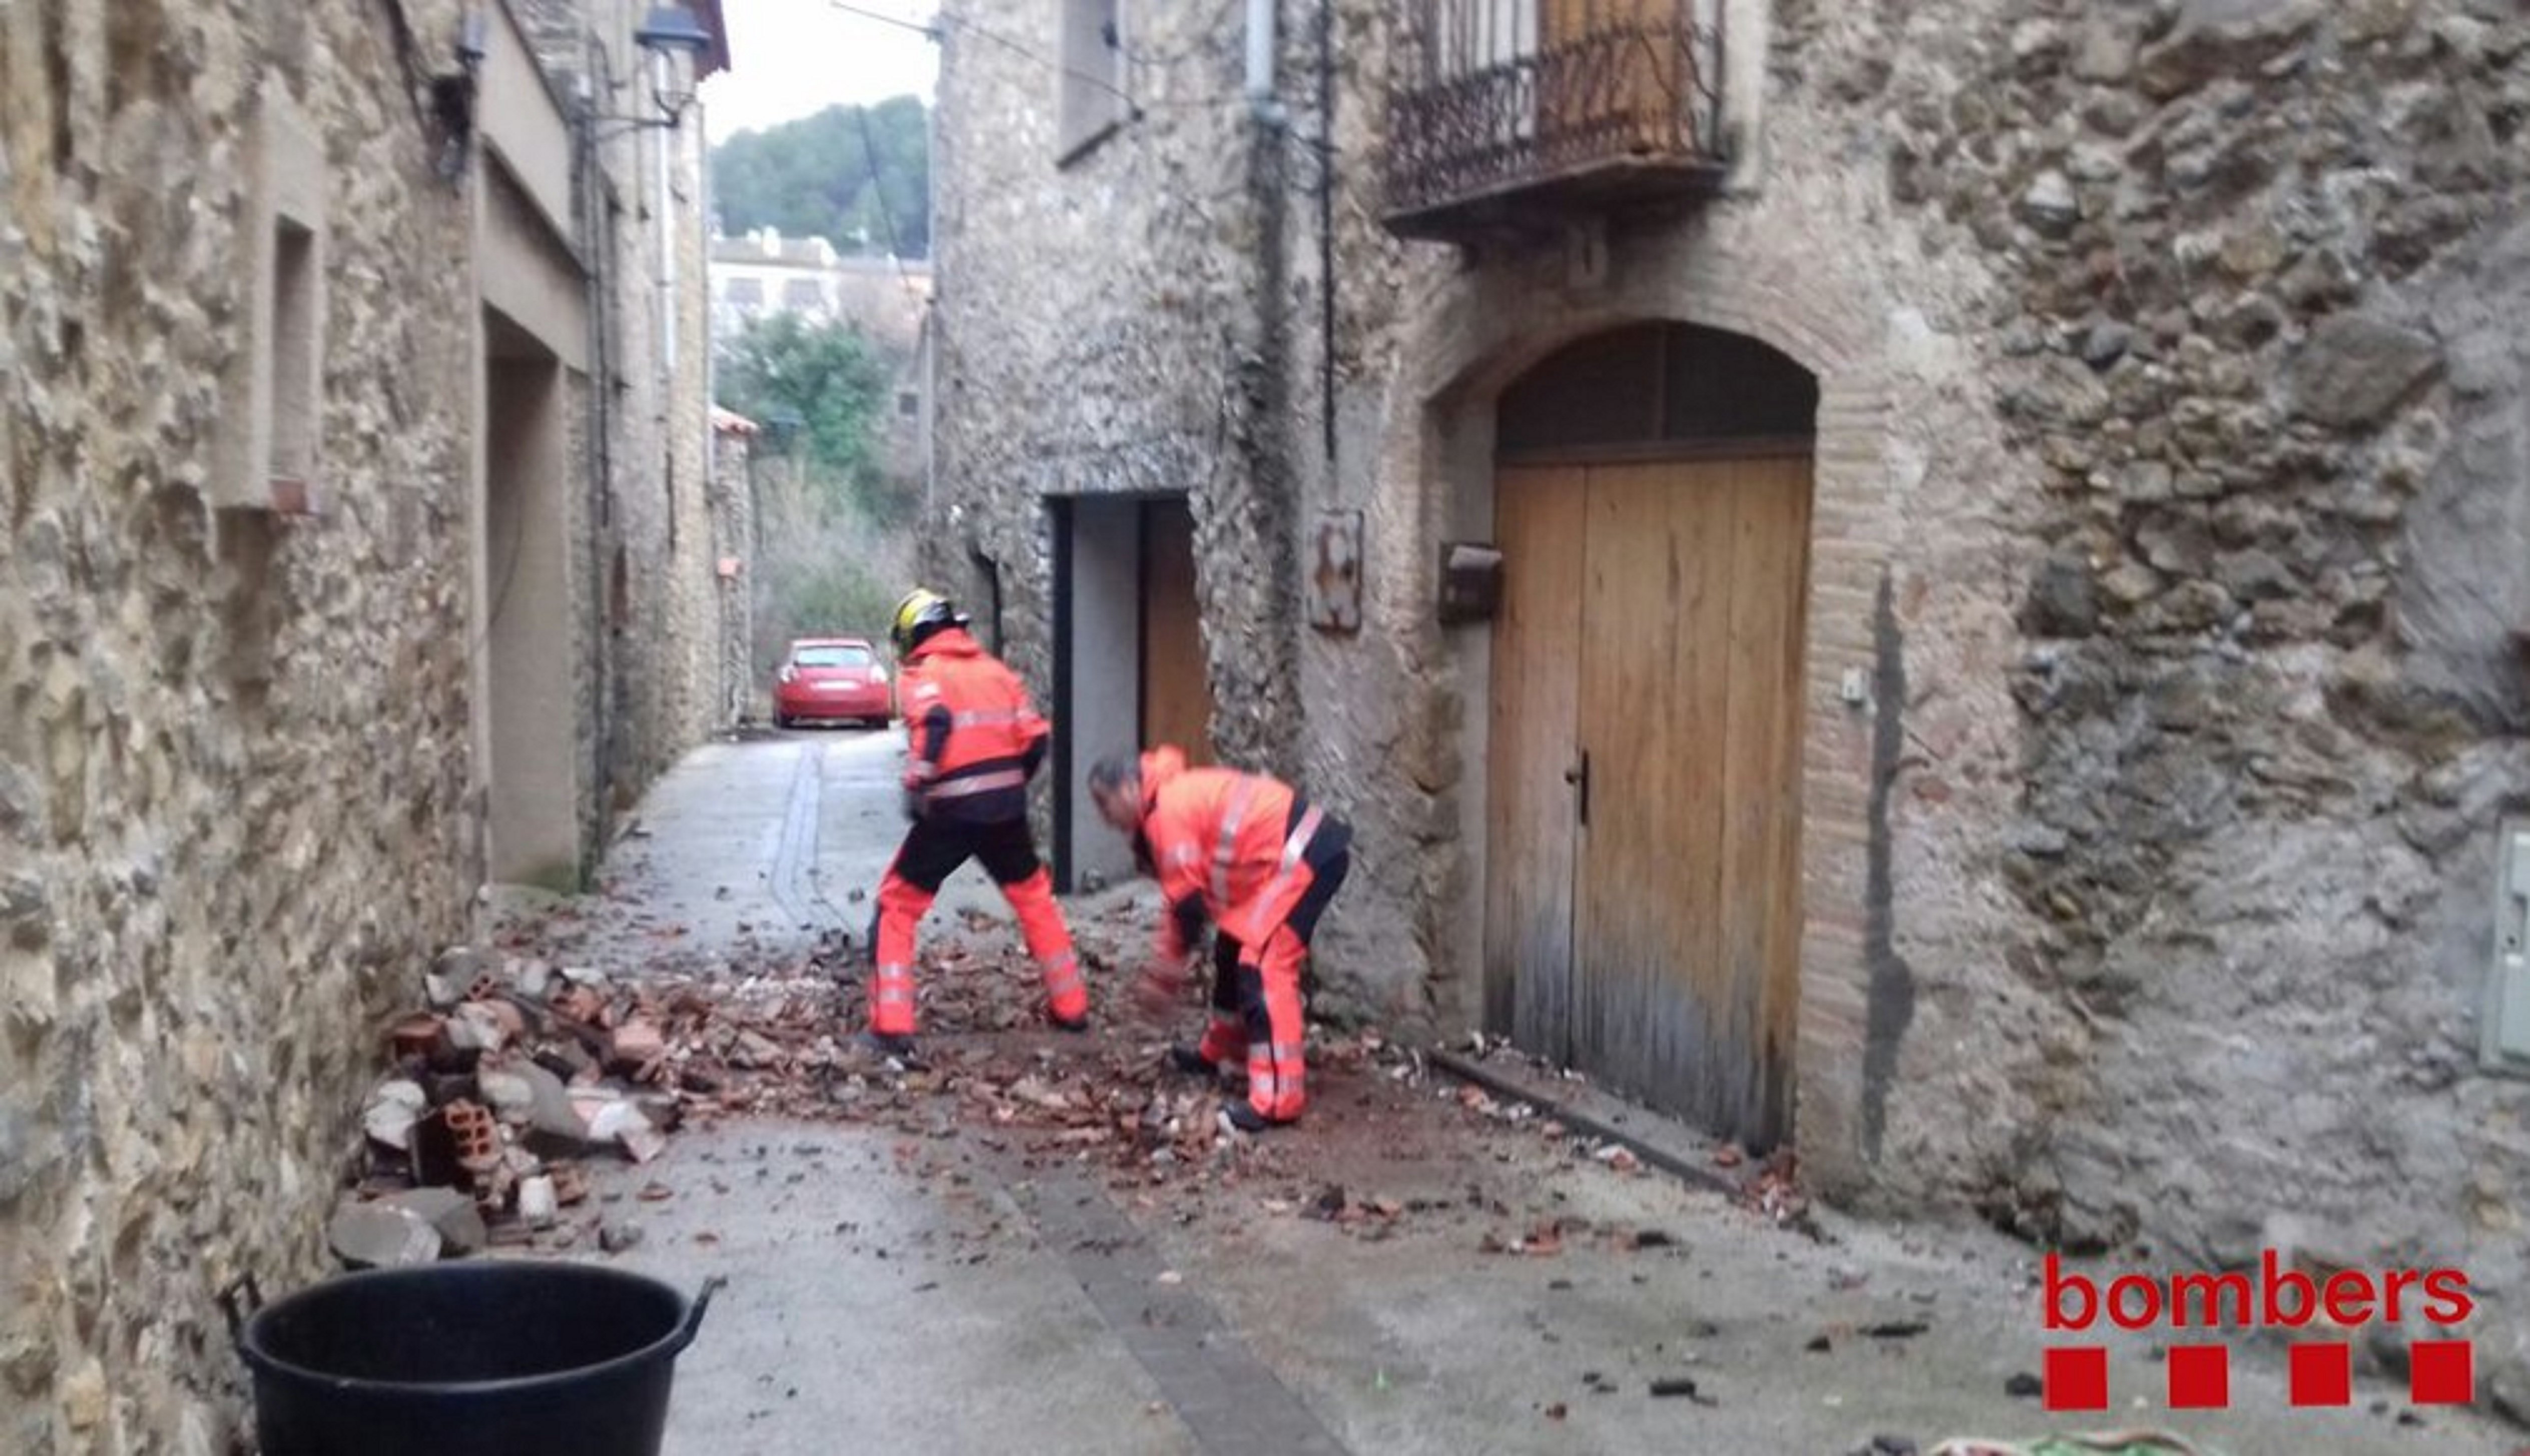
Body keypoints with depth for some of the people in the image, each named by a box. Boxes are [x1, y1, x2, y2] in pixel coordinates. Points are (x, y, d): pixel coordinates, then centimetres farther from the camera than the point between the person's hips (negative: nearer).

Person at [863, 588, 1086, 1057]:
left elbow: (935, 723, -22)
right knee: (1036, 900, 24)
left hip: (951, 812, -5)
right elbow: (1035, 740, 9)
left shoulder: (920, 672, 0)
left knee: (898, 907, 8)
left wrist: (917, 785, -18)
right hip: (1005, 808, 5)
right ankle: (1071, 1008, 27)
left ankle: (892, 1029, 1)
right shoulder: (996, 669, 15)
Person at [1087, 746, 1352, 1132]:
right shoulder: (1178, 798, 16)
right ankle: (1217, 1053, 41)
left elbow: (1188, 901, -14)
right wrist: (1165, 970, 19)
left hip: (1306, 855, -11)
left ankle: (1278, 1101, -22)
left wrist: (1167, 971, -3)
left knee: (1263, 965, -17)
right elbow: (1184, 895, 20)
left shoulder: (1168, 810, -16)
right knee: (1235, 951, 22)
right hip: (1295, 855, 11)